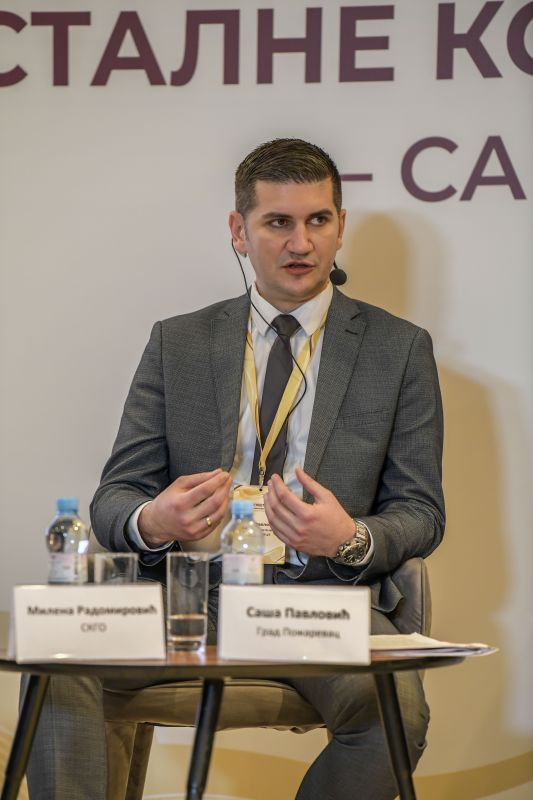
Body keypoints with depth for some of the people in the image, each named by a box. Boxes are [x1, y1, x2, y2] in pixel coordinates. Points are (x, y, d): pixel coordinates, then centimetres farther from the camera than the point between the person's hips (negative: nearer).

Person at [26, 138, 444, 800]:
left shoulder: (399, 349, 11)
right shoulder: (177, 344, 14)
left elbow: (421, 511, 8)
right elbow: (113, 498, 10)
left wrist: (352, 538, -16)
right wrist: (152, 521, -16)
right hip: (191, 590, 1)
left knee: (395, 711, -33)